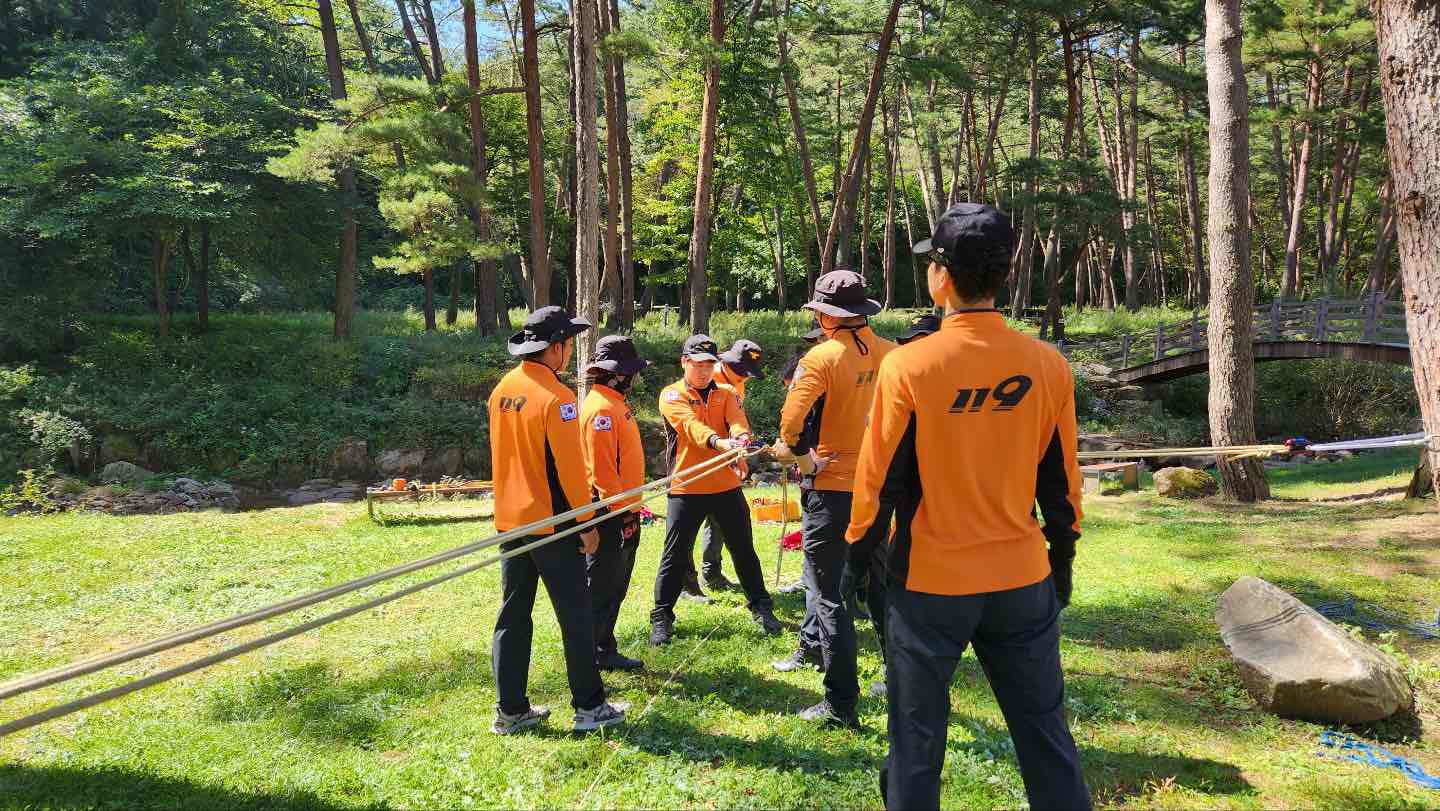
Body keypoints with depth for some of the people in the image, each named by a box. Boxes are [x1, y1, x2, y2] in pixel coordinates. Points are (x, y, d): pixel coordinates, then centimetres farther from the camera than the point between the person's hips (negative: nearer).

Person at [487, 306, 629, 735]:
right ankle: (589, 706, 14)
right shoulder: (557, 397, -18)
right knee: (576, 616, 5)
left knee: (513, 615, 12)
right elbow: (570, 467, -17)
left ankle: (510, 711, 17)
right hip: (552, 523, -7)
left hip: (510, 521, 7)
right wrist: (587, 522, -8)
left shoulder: (503, 390, 6)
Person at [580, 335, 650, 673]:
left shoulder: (615, 403, 14)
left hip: (623, 511, 10)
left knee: (615, 587, 17)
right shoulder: (601, 409, -18)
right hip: (610, 515, -10)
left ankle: (605, 651, 26)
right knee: (601, 589, -3)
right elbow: (602, 470, -22)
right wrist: (622, 512, -20)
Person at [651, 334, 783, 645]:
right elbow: (691, 424, -23)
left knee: (743, 550, 12)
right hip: (686, 488, -3)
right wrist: (717, 441, -43)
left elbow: (737, 420, -13)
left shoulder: (726, 394, 8)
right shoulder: (672, 396, -3)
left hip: (727, 486, 3)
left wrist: (741, 437, -37)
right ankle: (661, 617, 18)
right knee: (675, 556, 4)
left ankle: (761, 607, 28)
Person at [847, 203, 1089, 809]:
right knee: (1045, 734, 17)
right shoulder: (1048, 366, -4)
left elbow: (878, 477, -7)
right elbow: (1061, 485, 4)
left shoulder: (907, 365, -14)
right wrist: (1061, 564, 17)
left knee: (918, 742, 11)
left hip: (929, 582, -3)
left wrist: (856, 545, 10)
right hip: (1023, 581, 3)